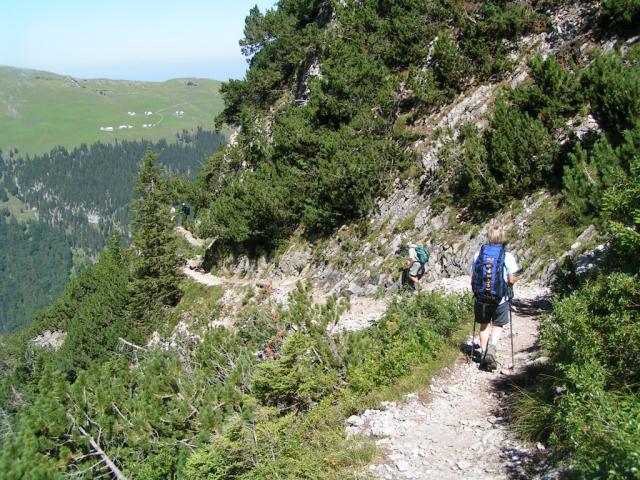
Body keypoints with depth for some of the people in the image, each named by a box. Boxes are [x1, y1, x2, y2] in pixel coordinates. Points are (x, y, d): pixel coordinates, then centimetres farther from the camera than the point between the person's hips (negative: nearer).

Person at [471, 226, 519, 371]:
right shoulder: (508, 256, -9)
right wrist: (510, 282, 14)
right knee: (497, 325, 13)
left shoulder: (479, 254, -2)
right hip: (500, 298, -2)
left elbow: (472, 279, 1)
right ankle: (492, 348, -9)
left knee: (484, 325, 18)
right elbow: (511, 280, -9)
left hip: (481, 298, 2)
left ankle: (483, 353, 18)